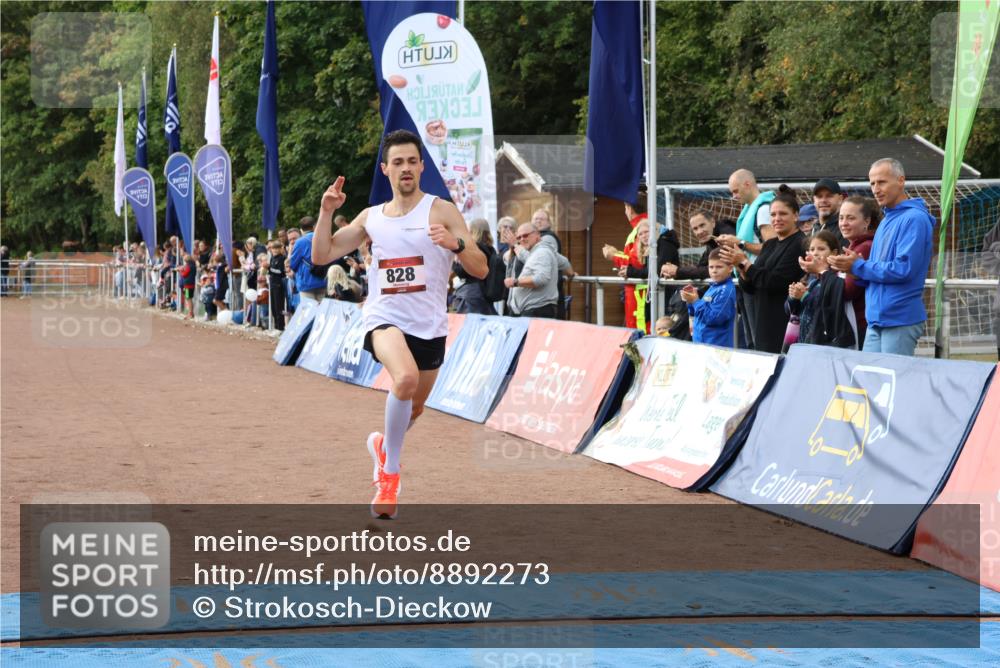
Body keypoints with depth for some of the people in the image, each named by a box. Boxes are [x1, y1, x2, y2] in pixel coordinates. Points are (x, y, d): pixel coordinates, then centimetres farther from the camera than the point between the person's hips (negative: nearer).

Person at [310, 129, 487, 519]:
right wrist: (326, 212, -4)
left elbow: (481, 269, -8)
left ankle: (383, 445, 51)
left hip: (429, 325, 1)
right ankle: (389, 471, -15)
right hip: (385, 318, -1)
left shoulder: (441, 211, -2)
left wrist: (456, 243, -28)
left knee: (413, 409, 16)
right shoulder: (371, 218, 8)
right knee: (406, 377, -32)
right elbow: (321, 256, 10)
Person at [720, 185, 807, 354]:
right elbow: (750, 287, 13)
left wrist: (744, 262, -13)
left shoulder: (799, 245, -11)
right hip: (763, 323, 8)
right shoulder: (769, 245, 15)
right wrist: (741, 267, -6)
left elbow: (774, 282, -18)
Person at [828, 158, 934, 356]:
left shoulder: (915, 219, -12)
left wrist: (858, 266, -11)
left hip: (900, 320, -9)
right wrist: (852, 264, 2)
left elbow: (903, 269, -20)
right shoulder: (886, 220, 19)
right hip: (876, 319, 9)